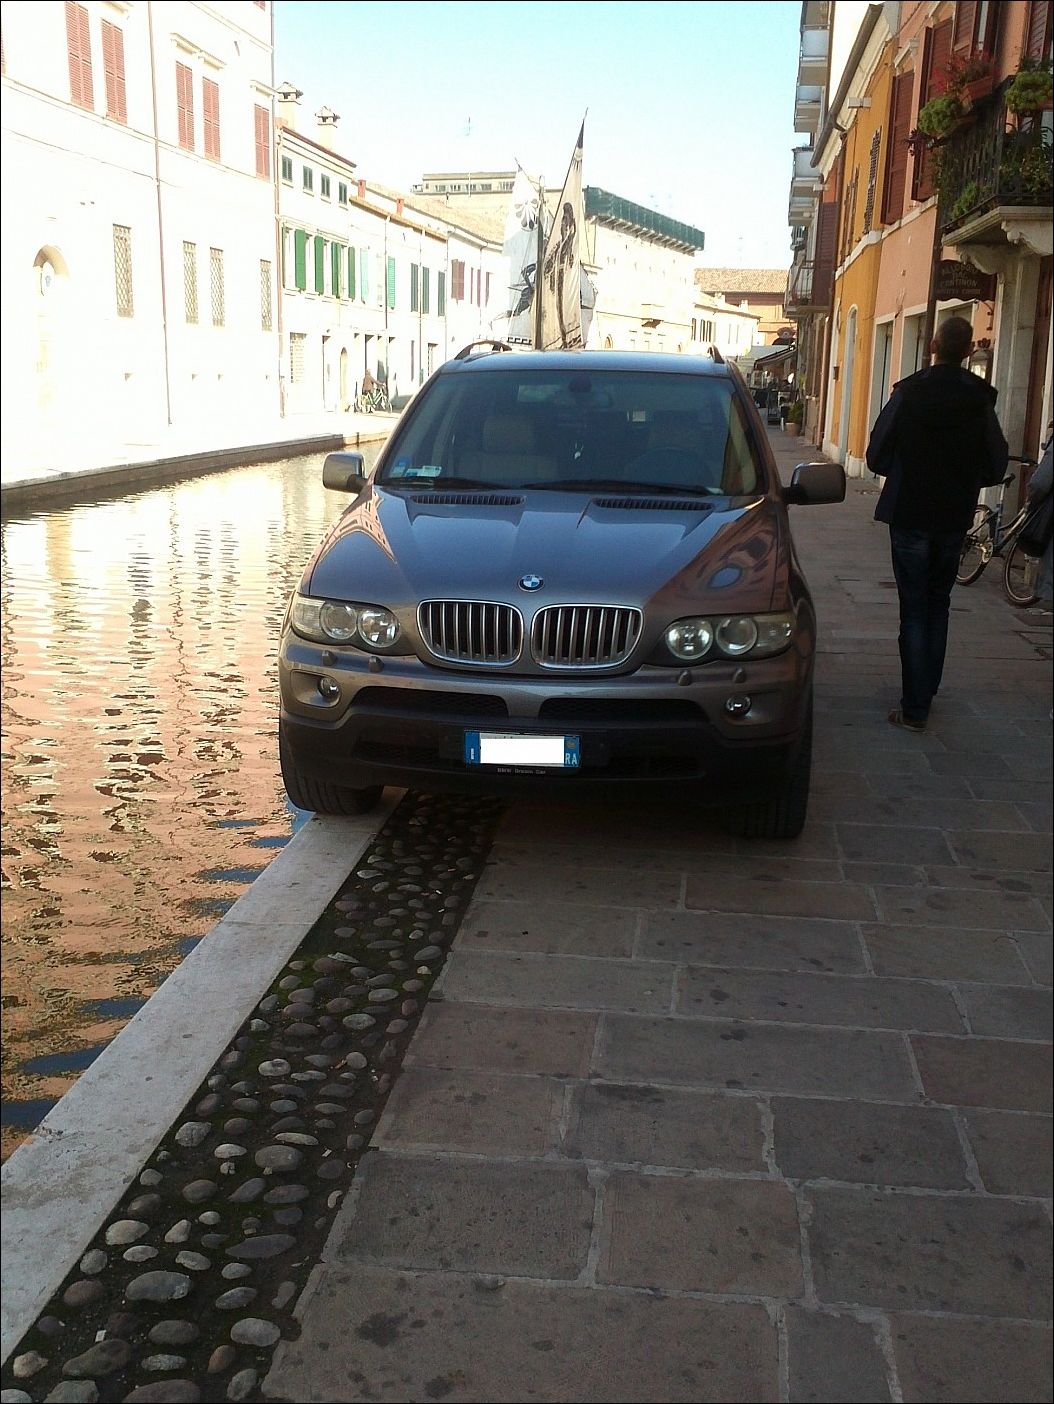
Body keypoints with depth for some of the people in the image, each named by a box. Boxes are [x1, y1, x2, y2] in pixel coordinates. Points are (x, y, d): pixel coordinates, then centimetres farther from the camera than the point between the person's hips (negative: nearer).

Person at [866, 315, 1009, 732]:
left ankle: (915, 708, -1)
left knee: (914, 610, 1)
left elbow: (877, 456, -9)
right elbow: (996, 466, -1)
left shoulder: (908, 392, -11)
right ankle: (926, 693, 24)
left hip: (909, 514, -3)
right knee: (938, 607, 17)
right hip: (955, 518, 3)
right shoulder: (981, 399, -5)